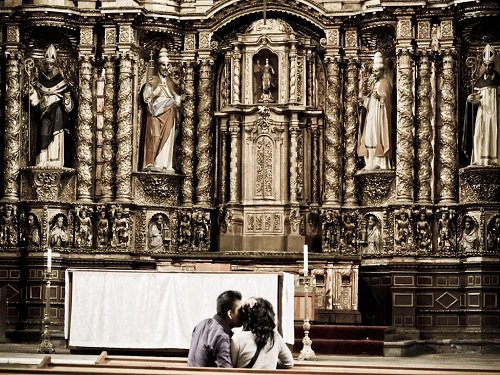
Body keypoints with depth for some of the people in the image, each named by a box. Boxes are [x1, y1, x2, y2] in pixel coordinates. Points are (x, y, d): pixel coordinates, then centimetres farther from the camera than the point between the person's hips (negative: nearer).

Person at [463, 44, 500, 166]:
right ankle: (480, 160, -13)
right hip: (482, 113, 2)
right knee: (480, 136, -9)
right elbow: (476, 100, 8)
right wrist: (471, 99, -13)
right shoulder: (479, 81, 12)